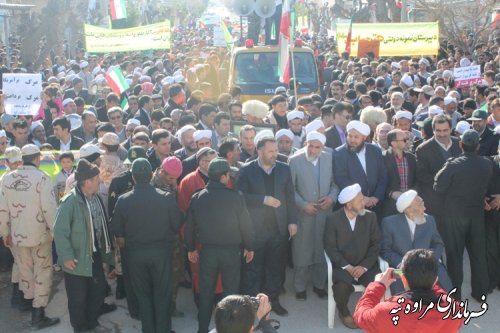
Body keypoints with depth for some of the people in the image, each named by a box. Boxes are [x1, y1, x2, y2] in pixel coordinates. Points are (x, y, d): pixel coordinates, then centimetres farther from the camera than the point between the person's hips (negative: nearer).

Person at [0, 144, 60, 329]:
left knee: (25, 270, 23)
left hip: (17, 235, 5)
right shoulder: (41, 177, -16)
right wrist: (56, 231, -6)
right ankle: (38, 315, 6)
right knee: (42, 272, 5)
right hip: (39, 234, -5)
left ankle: (29, 300, 41)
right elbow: (49, 208, -19)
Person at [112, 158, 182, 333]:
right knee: (162, 294, 13)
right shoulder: (167, 198, -15)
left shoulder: (123, 200, -11)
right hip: (161, 251, -1)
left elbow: (118, 233, -4)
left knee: (143, 294, 17)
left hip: (135, 253, 1)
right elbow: (177, 225, -7)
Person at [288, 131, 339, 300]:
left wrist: (332, 197, -10)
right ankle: (300, 287, 20)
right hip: (303, 213, -2)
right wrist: (303, 204, -14)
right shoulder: (295, 160, -8)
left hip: (325, 212, 3)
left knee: (322, 249, 10)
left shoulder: (330, 159, 1)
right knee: (302, 251, 6)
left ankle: (319, 285, 26)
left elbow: (335, 183, 8)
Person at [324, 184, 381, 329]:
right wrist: (347, 267, -16)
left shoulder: (370, 216, 1)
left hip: (365, 266, 2)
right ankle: (344, 312, 3)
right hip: (342, 266, -2)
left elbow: (375, 245, 0)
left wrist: (364, 266, -13)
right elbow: (330, 247, -6)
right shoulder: (333, 219, -5)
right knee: (342, 287, -32)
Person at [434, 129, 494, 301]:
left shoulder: (453, 165, -20)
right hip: (477, 214, 3)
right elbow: (487, 186, 6)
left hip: (454, 214, -3)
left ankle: (454, 294, 13)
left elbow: (439, 188, -13)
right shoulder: (488, 164, -7)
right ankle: (480, 291, 24)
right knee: (478, 254, 15)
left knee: (455, 254, 7)